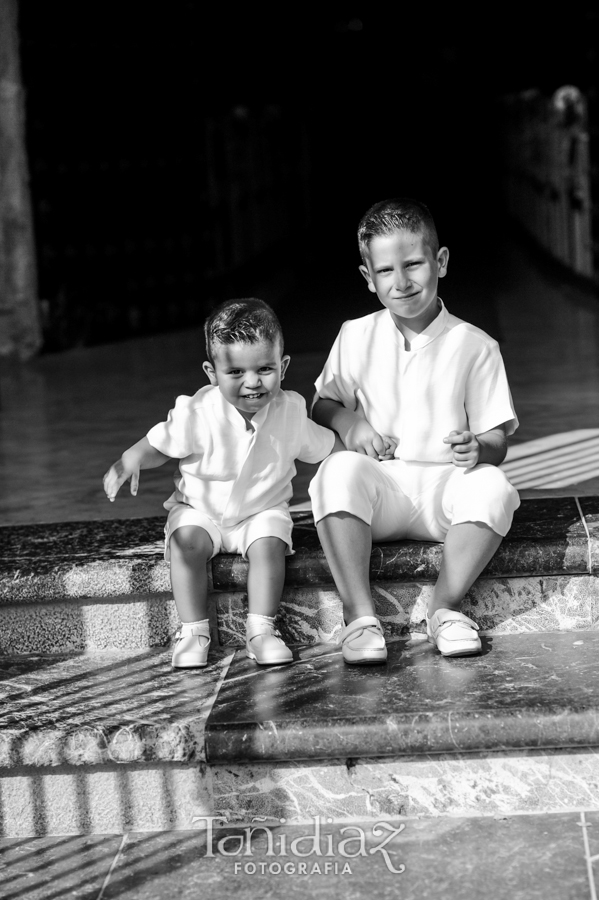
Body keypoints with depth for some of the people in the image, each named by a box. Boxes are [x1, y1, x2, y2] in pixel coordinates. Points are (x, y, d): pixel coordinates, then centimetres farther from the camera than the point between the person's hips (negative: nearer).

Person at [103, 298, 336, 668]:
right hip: (200, 509, -1)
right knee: (187, 542, -27)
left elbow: (327, 448, 4)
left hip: (263, 511, 1)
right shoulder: (197, 414, -19)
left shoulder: (290, 412, -11)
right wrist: (128, 463, -27)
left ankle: (261, 630, -16)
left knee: (269, 544, -27)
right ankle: (194, 631, -17)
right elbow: (158, 445, -10)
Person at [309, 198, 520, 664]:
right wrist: (348, 422, -5)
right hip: (379, 486, 1)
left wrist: (477, 449, -23)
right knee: (338, 470, -31)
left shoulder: (475, 347, 1)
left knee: (492, 486, -32)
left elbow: (497, 442, 1)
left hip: (447, 485, -1)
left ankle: (445, 606, -16)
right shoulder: (356, 337, 8)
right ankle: (360, 616, -31)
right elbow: (322, 405, 18)